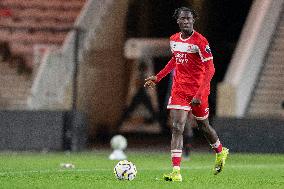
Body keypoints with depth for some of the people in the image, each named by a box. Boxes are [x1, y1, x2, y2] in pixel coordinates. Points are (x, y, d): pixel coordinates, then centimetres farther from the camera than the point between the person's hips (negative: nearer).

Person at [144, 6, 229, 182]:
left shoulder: (200, 41, -15)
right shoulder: (174, 39, 5)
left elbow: (210, 69, -18)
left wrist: (199, 94, -26)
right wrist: (157, 78, 22)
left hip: (198, 91, -4)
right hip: (179, 90, 4)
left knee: (203, 126, 15)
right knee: (177, 128, -11)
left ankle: (221, 152, 46)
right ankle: (176, 172, -17)